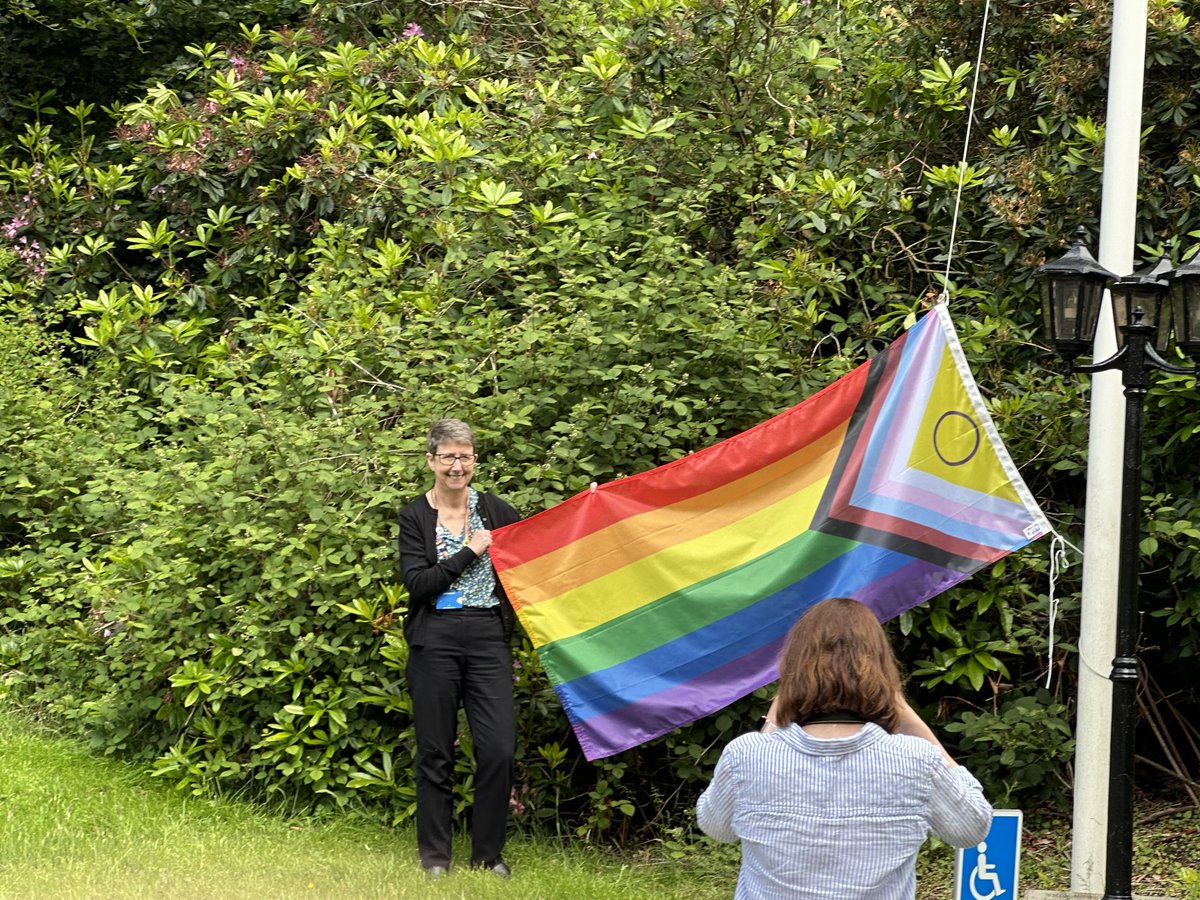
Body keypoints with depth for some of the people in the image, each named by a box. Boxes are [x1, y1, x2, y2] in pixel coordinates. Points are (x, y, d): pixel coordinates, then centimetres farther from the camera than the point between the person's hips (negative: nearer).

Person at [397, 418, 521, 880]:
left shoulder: (494, 510, 8)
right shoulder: (415, 517, 2)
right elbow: (417, 583, -8)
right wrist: (470, 552, -10)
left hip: (488, 638, 1)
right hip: (435, 642, -1)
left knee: (499, 750, -6)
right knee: (435, 753, 5)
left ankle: (488, 854, 8)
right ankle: (434, 855, 17)